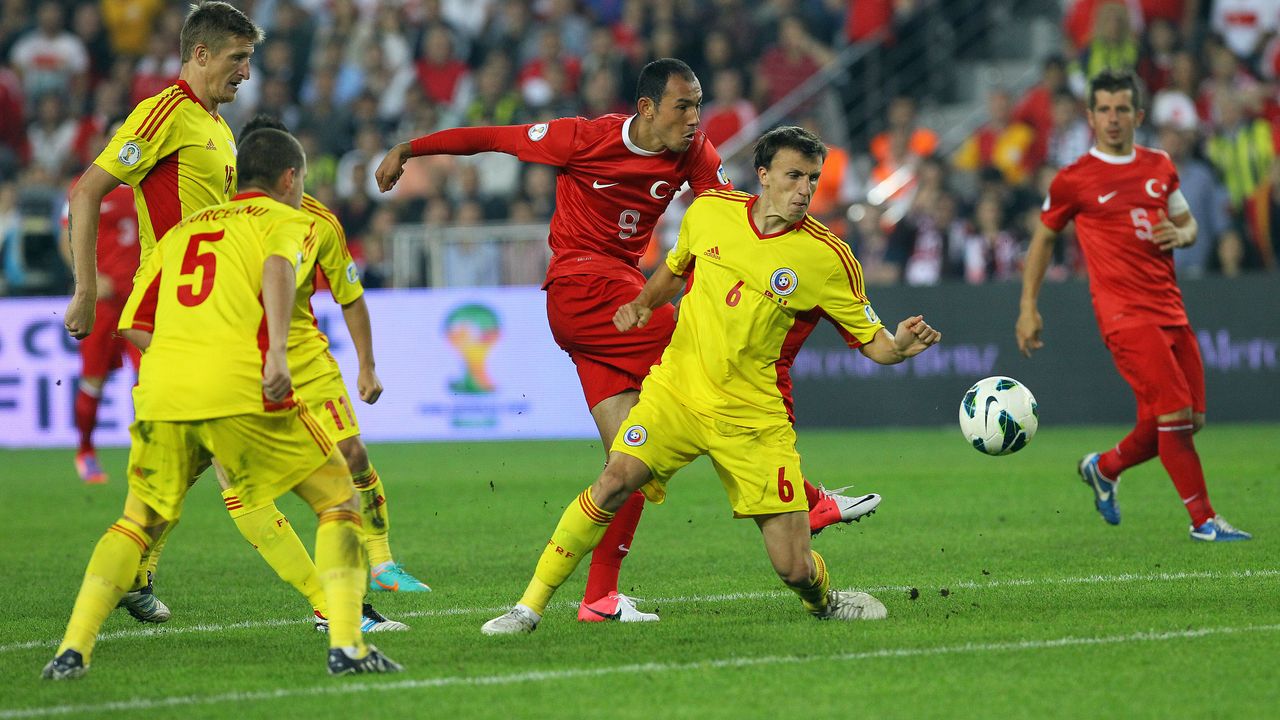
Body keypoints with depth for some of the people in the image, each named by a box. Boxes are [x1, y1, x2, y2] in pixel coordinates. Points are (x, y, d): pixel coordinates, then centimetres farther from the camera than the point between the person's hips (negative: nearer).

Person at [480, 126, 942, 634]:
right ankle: (531, 606, -15)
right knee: (615, 481, -24)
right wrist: (643, 303, 3)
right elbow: (675, 269, 22)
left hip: (753, 416, -1)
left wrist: (900, 346, -23)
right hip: (677, 388, 1)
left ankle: (823, 601, 31)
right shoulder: (709, 211, 1)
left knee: (794, 568, -6)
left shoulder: (828, 258, -7)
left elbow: (873, 343, -1)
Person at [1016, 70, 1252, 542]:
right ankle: (1203, 520, -5)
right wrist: (1028, 307, 6)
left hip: (1170, 309, 6)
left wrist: (1180, 234, -2)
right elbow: (1044, 238, 10)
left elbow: (1188, 223, 23)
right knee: (1175, 412, -16)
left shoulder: (1160, 168, 12)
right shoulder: (1074, 180, -2)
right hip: (1123, 312, -6)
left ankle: (1104, 469, 31)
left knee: (1188, 422, 6)